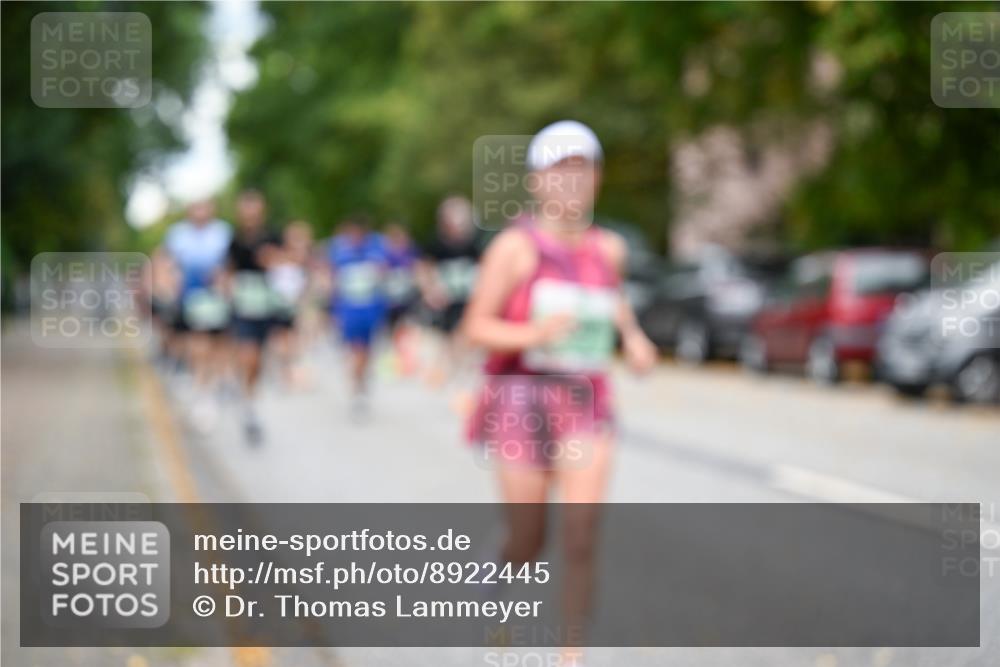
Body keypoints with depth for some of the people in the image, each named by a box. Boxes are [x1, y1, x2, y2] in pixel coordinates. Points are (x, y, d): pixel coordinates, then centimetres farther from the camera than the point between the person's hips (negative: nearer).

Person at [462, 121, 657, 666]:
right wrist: (532, 333, -24)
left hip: (586, 400, 3)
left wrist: (632, 334, 11)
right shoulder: (516, 246, -5)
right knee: (528, 543, 6)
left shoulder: (608, 248, 8)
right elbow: (476, 327, -6)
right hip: (523, 397, -3)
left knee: (582, 534, -12)